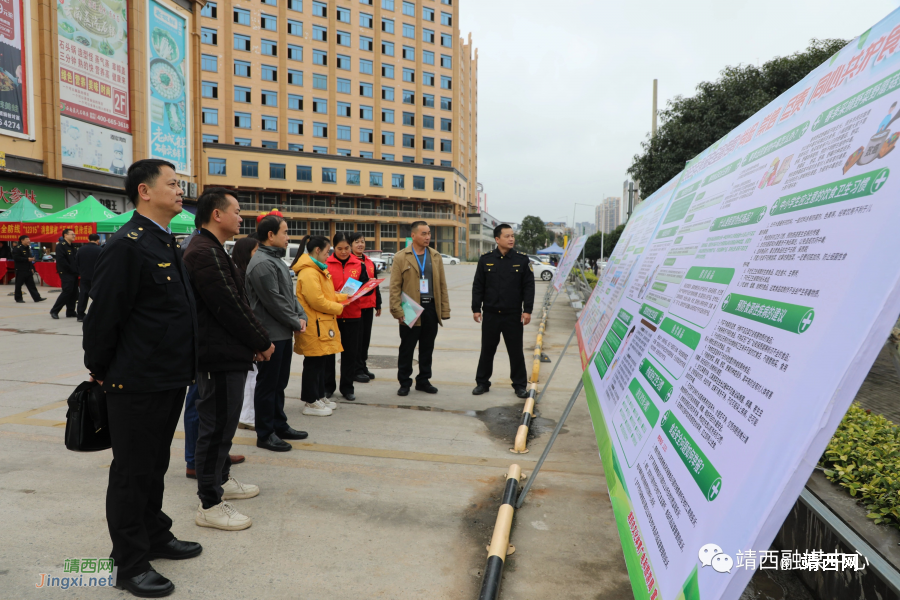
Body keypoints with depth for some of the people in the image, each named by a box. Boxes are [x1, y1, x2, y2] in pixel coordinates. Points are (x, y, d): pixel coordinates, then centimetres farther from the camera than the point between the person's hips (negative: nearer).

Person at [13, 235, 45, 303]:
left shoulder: (28, 248, 16)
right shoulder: (17, 249, -10)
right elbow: (16, 258, -19)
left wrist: (31, 268, 18)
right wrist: (27, 259, -20)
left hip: (28, 270, 8)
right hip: (20, 270, -8)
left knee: (31, 284, 5)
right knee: (19, 284, 2)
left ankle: (37, 298, 2)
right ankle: (18, 298, 11)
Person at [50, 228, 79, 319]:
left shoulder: (72, 247, 19)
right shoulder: (61, 246, -9)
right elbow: (61, 260, -18)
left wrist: (76, 270, 6)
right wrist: (71, 269, -17)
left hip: (73, 274, 9)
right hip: (65, 273, -9)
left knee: (74, 293, 8)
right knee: (67, 292, -13)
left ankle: (70, 312, 14)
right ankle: (54, 311, -5)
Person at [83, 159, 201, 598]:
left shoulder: (167, 244, 11)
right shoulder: (127, 245, -18)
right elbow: (102, 315, -17)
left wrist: (182, 368, 17)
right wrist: (100, 372, -7)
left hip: (170, 380, 9)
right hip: (137, 385, -9)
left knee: (155, 466, 22)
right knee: (131, 472, 6)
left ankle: (155, 536, 38)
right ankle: (130, 564, 21)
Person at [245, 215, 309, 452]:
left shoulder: (276, 260, 15)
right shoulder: (262, 264, -18)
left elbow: (290, 294, 18)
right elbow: (275, 302, -20)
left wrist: (301, 316, 3)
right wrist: (296, 322, -10)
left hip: (283, 334, 10)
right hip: (271, 334, -10)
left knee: (279, 383, 18)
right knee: (267, 385, 1)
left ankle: (280, 425, 29)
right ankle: (265, 434, 12)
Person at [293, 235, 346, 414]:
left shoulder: (318, 270, 17)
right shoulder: (308, 273, -18)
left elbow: (327, 294, 23)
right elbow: (318, 301, -22)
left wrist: (345, 297, 11)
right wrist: (339, 308, -10)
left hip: (323, 325, 11)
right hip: (315, 327, -11)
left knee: (322, 362, 17)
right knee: (314, 363, -2)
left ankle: (319, 396, 29)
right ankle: (311, 403, 8)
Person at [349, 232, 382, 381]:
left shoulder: (370, 263, 15)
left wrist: (378, 304, 19)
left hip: (368, 306, 7)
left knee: (366, 337, 12)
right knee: (357, 338, -3)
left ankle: (363, 367, 22)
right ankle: (357, 370, 5)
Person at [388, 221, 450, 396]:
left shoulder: (436, 256, 10)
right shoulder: (401, 257, -2)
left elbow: (442, 285, 10)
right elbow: (395, 287, -5)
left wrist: (445, 310, 4)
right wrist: (397, 310, -13)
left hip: (431, 308, 4)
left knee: (427, 348, 12)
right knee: (407, 349, 4)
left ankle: (423, 380, 25)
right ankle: (404, 383, 16)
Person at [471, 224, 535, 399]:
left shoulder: (522, 260, 0)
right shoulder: (485, 260, 2)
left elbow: (529, 286, 0)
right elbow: (478, 286, 4)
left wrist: (527, 310, -6)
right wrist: (476, 309, -1)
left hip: (514, 315, -1)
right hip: (490, 314, 1)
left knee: (516, 351, 7)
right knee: (487, 351, 10)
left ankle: (520, 385, 18)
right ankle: (482, 382, 22)